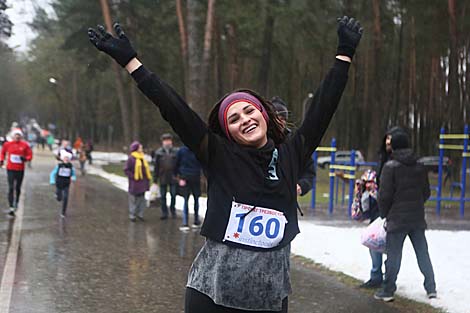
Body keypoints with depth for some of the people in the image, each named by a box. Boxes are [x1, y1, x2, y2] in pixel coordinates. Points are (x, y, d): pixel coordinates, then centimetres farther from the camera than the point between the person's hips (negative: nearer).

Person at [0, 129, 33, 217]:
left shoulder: (24, 145, -3)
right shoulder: (7, 144, -1)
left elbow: (30, 155, 2)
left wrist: (25, 158, -18)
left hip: (20, 169, 1)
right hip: (10, 169, -1)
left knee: (18, 188, 14)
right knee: (11, 188, -8)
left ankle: (16, 202, 40)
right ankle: (11, 208, -10)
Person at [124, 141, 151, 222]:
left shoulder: (142, 158, 11)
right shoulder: (131, 158, -11)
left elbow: (146, 169, 18)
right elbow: (126, 170, -11)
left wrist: (147, 179, 9)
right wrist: (133, 177, -18)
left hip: (142, 183, 7)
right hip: (135, 183, -7)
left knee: (142, 199, 10)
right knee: (133, 199, 2)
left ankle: (140, 214, 20)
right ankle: (132, 215, 11)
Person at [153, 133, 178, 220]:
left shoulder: (175, 152, -1)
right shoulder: (159, 152, 0)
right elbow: (156, 166, 3)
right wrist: (155, 179, 2)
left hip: (173, 178, -1)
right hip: (163, 178, 1)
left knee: (173, 195, 4)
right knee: (163, 196, 7)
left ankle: (173, 211, 21)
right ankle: (164, 213, 17)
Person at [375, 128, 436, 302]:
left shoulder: (390, 166, -10)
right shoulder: (420, 166, 8)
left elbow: (384, 195, -11)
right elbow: (426, 192, 15)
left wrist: (384, 214, 3)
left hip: (397, 218, -5)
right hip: (417, 218, 5)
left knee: (393, 255, 1)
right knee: (423, 254, 12)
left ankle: (388, 291, 7)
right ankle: (431, 288, 14)